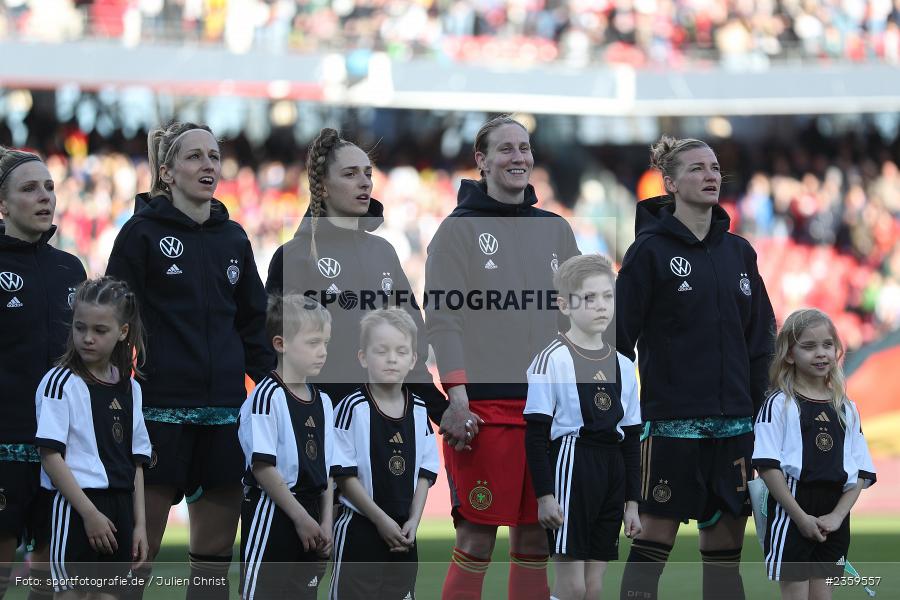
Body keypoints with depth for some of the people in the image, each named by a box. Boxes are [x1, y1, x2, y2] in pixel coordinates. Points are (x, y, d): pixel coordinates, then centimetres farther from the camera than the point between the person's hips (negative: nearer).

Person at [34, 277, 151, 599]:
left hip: (118, 509, 6)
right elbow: (50, 457, -12)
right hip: (74, 508, -6)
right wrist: (90, 513, -16)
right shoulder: (60, 383, -6)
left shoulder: (129, 387, 12)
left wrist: (140, 523, 9)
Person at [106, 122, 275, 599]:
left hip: (223, 411, 5)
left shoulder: (233, 238, 13)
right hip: (160, 409, -5)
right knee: (140, 546, -5)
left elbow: (253, 323, 18)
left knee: (216, 547, 5)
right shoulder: (142, 233, -1)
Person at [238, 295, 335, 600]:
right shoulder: (267, 397, -13)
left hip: (308, 514, 8)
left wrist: (325, 522, 4)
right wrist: (301, 518, -14)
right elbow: (263, 467, -16)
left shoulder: (322, 401, 10)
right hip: (271, 515, -8)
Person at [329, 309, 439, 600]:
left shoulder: (418, 410, 4)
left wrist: (413, 520, -5)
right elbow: (344, 475, -13)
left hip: (403, 532, 5)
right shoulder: (352, 408, -13)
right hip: (360, 529, -5)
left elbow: (425, 472, 8)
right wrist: (382, 520, -13)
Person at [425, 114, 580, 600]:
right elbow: (442, 318, -7)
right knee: (477, 541, -6)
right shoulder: (459, 229, 1)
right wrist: (457, 395, -16)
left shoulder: (556, 230, 16)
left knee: (536, 540, 6)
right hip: (484, 407, -5)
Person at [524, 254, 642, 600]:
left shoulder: (623, 366, 12)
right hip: (571, 466, -6)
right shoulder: (552, 360, -6)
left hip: (612, 474, 6)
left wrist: (632, 501, 12)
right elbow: (536, 434, -8)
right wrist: (544, 494, -13)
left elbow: (631, 439, 16)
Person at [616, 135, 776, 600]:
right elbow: (620, 335, -6)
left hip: (733, 421, 5)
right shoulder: (650, 250, -4)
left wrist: (760, 405, 8)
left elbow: (760, 339, 15)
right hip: (671, 419, -5)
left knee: (726, 539, 7)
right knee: (654, 536, -4)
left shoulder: (738, 252, 11)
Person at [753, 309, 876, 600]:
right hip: (791, 515, -4)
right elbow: (768, 466, -10)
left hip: (833, 520, 4)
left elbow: (860, 473, 9)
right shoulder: (780, 405, -3)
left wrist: (837, 515, -6)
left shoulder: (846, 409, 11)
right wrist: (801, 517, -14)